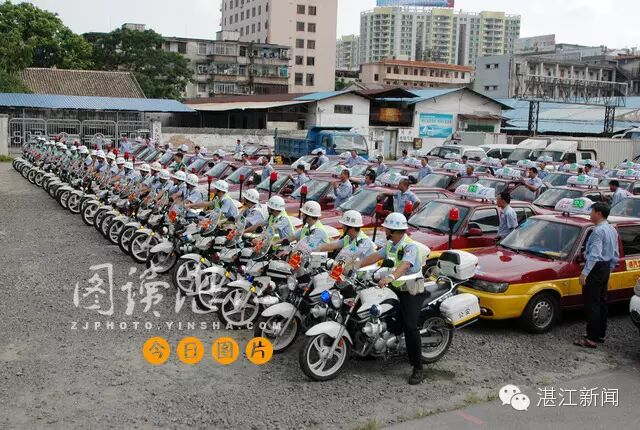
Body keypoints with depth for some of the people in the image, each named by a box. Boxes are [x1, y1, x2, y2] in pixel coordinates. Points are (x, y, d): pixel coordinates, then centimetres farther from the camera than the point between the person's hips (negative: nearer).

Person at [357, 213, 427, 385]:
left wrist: (390, 278, -55)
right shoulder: (391, 245, 9)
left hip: (412, 291, -9)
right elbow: (375, 256, 8)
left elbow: (404, 265, -38)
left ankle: (418, 369, -12)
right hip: (395, 287, 9)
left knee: (410, 327, -19)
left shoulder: (411, 246, -20)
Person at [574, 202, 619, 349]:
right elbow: (615, 254, 17)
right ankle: (601, 334, 25)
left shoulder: (598, 231, -19)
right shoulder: (612, 230, 12)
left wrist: (585, 273, -26)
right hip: (606, 268, 10)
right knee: (601, 302, 17)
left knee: (592, 304, -8)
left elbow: (595, 255, -26)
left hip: (596, 268, -10)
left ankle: (591, 339, -7)